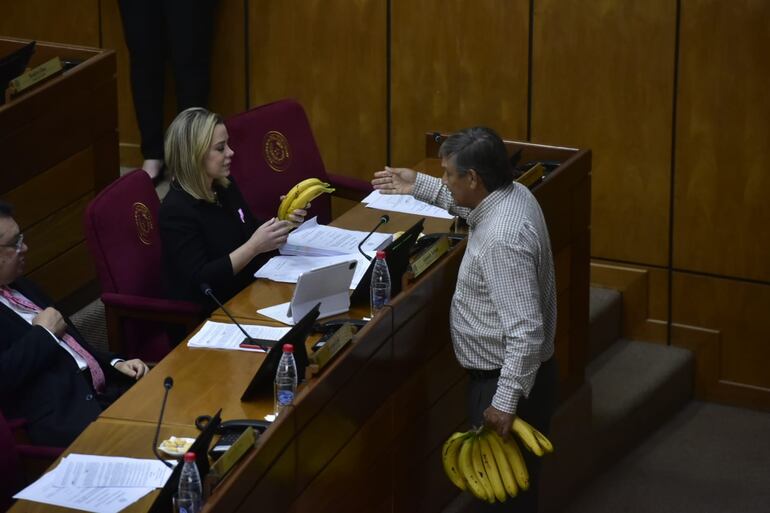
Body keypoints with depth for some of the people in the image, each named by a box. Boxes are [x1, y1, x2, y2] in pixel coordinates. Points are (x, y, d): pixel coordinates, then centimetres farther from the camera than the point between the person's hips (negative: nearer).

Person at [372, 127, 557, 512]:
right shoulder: (512, 194, -1)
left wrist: (505, 402, -31)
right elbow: (470, 205, 27)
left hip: (506, 379, -10)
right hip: (501, 371, 10)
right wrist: (419, 186, 24)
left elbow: (526, 330, -33)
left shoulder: (502, 241, -31)